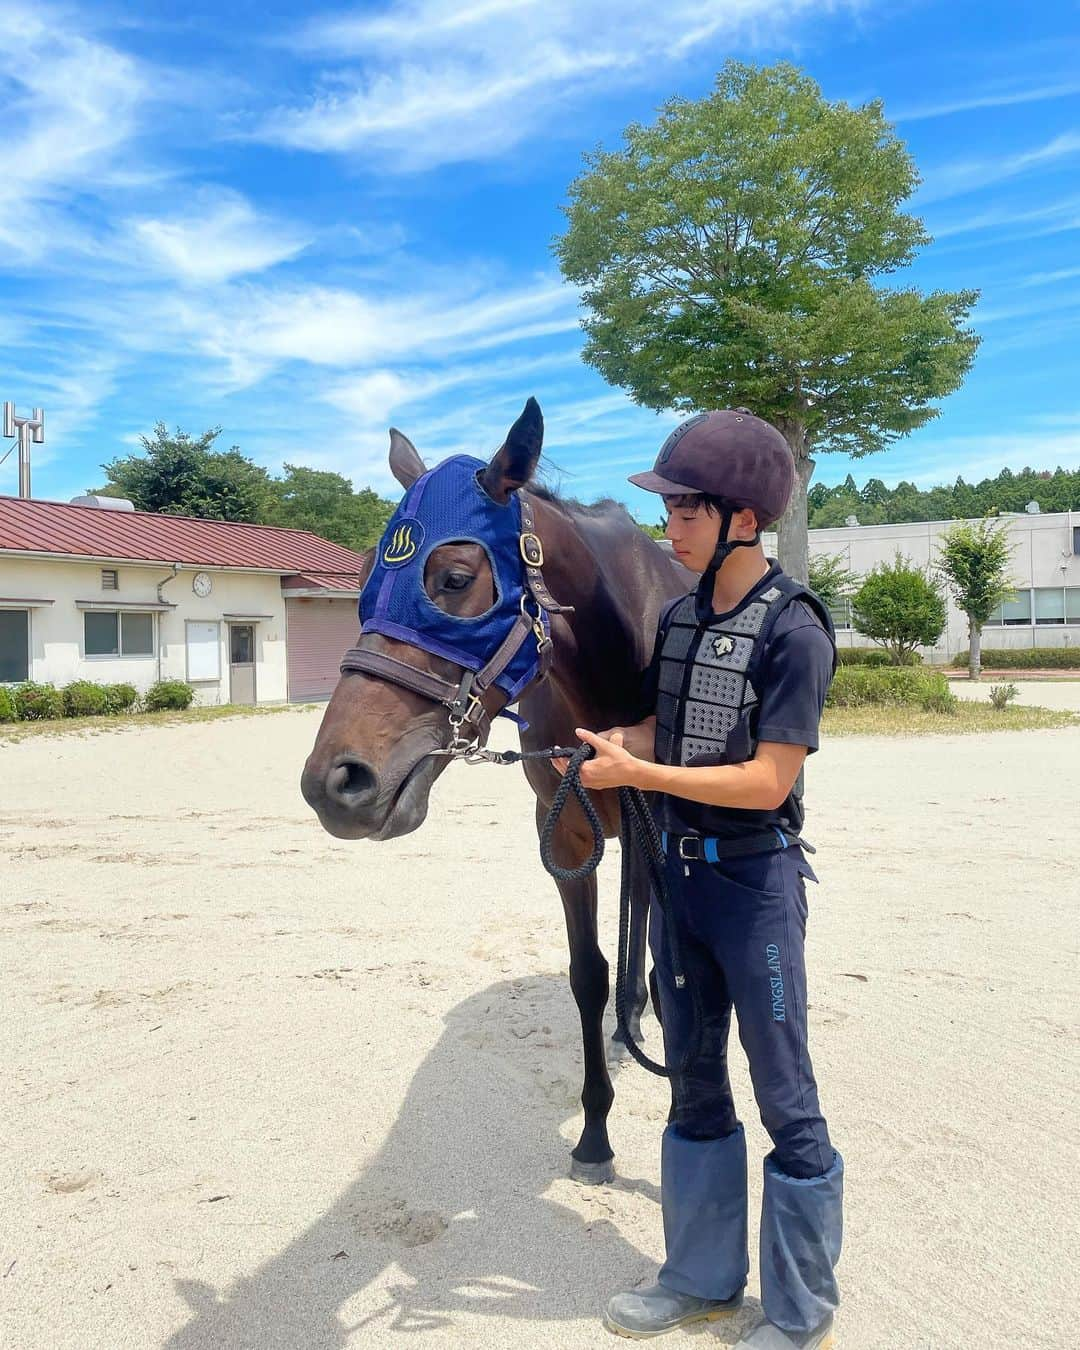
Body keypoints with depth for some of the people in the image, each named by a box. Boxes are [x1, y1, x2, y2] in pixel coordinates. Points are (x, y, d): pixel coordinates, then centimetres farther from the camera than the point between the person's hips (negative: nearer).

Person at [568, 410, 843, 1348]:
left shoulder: (793, 630, -16)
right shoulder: (680, 617, 5)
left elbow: (767, 781, -20)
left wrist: (633, 772, -22)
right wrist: (596, 743, -8)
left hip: (755, 880, -7)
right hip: (677, 872, 7)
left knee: (784, 1095, 8)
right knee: (694, 1079, 18)